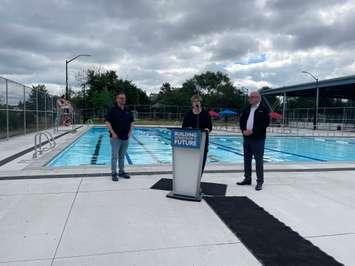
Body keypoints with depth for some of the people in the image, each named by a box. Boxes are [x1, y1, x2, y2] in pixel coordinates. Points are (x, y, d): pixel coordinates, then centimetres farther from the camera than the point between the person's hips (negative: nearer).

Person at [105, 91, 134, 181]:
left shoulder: (127, 111, 10)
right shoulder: (113, 110, -7)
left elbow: (131, 122, 19)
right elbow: (107, 122, -12)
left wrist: (129, 132, 7)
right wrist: (113, 133, -17)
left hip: (125, 138, 6)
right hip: (116, 137, -6)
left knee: (122, 156, 15)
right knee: (115, 156, 0)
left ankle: (121, 172, 25)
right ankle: (114, 173, 8)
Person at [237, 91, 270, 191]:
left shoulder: (264, 109, -5)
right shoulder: (246, 109, 13)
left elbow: (266, 123, -13)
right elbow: (241, 120, 13)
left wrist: (253, 131, -18)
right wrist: (243, 130, -5)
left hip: (258, 139, -6)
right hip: (246, 138, 6)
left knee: (259, 160, -2)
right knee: (247, 159, 12)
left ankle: (259, 181, 5)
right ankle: (247, 179, 23)